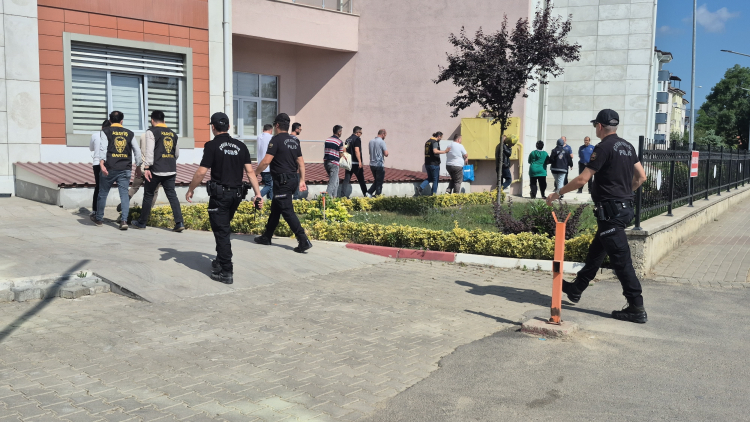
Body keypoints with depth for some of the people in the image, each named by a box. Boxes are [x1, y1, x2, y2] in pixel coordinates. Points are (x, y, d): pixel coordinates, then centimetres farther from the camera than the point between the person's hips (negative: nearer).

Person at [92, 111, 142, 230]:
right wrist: (138, 166, 18)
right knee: (124, 194, 2)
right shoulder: (129, 133, 9)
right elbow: (137, 151, 10)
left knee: (103, 193, 12)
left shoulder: (106, 131, 2)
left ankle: (98, 218, 26)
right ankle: (124, 220, -8)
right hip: (125, 169, 1)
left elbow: (103, 148, -11)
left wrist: (102, 163, -20)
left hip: (109, 168, -1)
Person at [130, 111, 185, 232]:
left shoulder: (151, 132, -3)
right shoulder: (173, 133, 13)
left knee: (148, 195, 8)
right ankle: (179, 223, -7)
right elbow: (177, 153, 21)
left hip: (156, 170, -4)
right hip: (171, 170, 4)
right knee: (172, 195, 4)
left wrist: (147, 167, -14)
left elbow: (149, 150, -13)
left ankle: (142, 222, 19)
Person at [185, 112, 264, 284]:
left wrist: (190, 190, 0)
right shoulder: (241, 146, 6)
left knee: (221, 232, -1)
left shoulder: (212, 145, -9)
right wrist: (258, 194, 2)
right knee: (223, 228, 22)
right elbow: (250, 172, 2)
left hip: (219, 194, -6)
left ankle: (226, 272, -1)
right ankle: (220, 262, 32)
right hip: (236, 194, 6)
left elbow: (201, 172, -13)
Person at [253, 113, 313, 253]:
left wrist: (255, 172, -3)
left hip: (282, 180, -9)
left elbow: (266, 161, -17)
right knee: (275, 209, 19)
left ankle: (303, 240, -14)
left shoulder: (276, 139, -12)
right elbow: (301, 163, 13)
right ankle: (266, 236, 30)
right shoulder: (294, 141, 12)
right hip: (292, 179, 9)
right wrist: (302, 180, 16)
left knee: (287, 211, -8)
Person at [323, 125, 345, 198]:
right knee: (332, 183, -3)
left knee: (336, 181, 20)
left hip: (326, 162, 7)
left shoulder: (327, 140, 9)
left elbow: (325, 151, 13)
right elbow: (340, 155, -6)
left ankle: (334, 197, 21)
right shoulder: (340, 142, -9)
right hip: (334, 163, -7)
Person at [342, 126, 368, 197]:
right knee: (361, 180, 6)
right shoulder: (357, 139, -10)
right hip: (355, 163, -6)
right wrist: (360, 161, -21)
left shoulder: (348, 139, 13)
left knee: (346, 180, 4)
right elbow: (357, 151, -19)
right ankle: (365, 194, 16)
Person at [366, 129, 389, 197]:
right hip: (379, 165, -7)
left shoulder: (371, 141, 8)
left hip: (372, 164, 7)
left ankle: (369, 192, 8)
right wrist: (386, 149, 4)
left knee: (376, 181, 19)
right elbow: (386, 154, -16)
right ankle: (377, 195, 7)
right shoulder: (382, 142, -12)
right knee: (379, 182, 4)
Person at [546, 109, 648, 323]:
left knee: (620, 258, -6)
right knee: (595, 252, 19)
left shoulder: (604, 147, -14)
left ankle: (637, 309, -3)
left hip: (610, 211, -10)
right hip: (624, 207, 10)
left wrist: (557, 193, -7)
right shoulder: (627, 147, 12)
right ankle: (576, 289, 33)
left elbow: (582, 179, -17)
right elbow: (641, 177, 15)